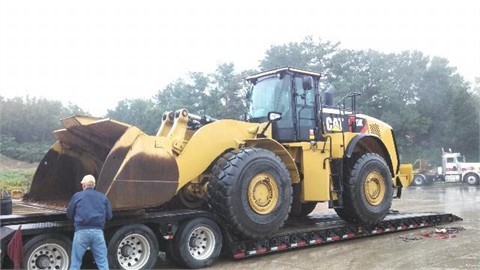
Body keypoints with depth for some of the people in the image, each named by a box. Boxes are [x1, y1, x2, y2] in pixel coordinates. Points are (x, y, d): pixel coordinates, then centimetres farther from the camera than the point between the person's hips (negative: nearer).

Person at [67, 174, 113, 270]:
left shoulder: (77, 196, 6)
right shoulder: (103, 197, 11)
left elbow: (69, 214, 8)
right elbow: (109, 216, 8)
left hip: (81, 232, -1)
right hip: (98, 232, 1)